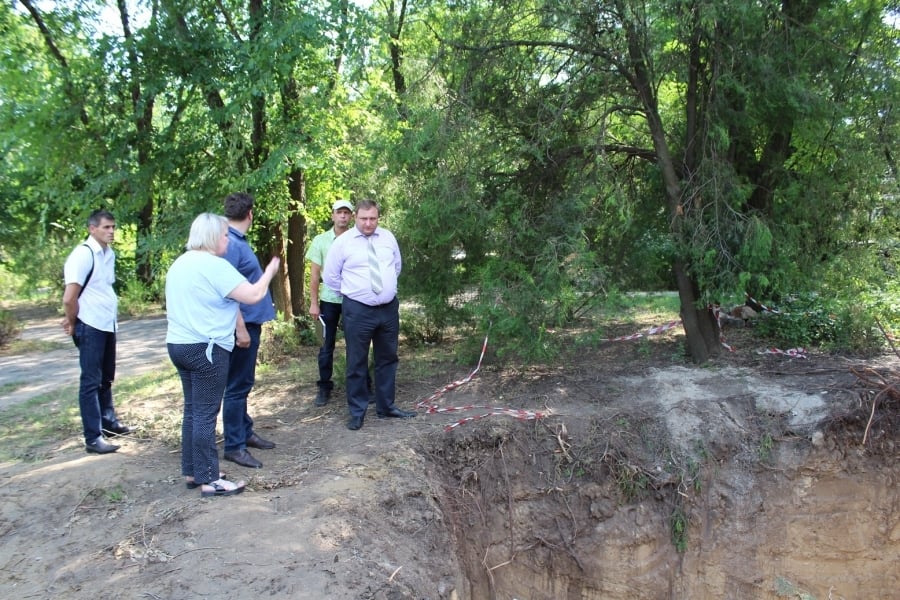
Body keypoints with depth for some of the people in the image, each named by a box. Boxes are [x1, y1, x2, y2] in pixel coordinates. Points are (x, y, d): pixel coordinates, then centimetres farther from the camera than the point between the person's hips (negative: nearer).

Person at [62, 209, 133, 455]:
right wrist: (73, 323, -4)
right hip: (91, 327, -8)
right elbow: (69, 298, -20)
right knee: (91, 382, -1)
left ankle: (108, 421, 36)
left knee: (106, 378, 20)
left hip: (108, 325, 8)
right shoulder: (83, 255, -16)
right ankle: (93, 438, 6)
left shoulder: (109, 254, 8)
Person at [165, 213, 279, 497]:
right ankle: (209, 480, 2)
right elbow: (253, 295, -19)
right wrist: (270, 271, -3)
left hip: (178, 344, 9)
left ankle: (191, 472, 22)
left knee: (192, 410, 15)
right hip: (206, 348, -9)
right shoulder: (214, 265, -15)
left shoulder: (180, 263, 14)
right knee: (205, 414, -4)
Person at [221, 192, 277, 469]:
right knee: (237, 386, -2)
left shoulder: (238, 241, 11)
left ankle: (245, 432, 30)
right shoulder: (230, 244, -19)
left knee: (244, 383, 18)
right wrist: (241, 328, -23)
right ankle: (234, 446, 6)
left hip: (250, 321, 10)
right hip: (242, 323, -10)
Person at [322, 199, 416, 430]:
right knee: (357, 363, 3)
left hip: (389, 308, 4)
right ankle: (357, 412, 15)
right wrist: (351, 290, 7)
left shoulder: (388, 237, 5)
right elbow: (330, 276, 1)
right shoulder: (343, 242, -6)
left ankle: (386, 407, 27)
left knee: (388, 359, 13)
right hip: (358, 310, -4)